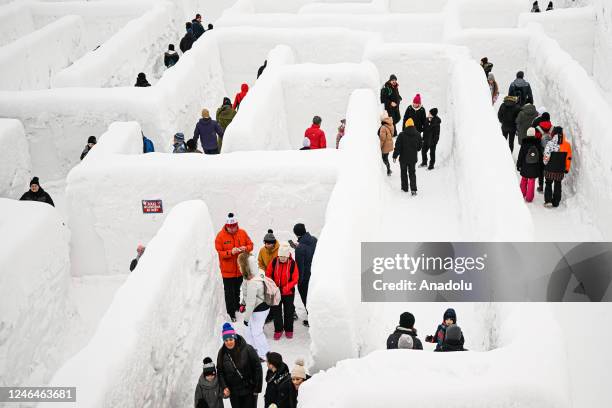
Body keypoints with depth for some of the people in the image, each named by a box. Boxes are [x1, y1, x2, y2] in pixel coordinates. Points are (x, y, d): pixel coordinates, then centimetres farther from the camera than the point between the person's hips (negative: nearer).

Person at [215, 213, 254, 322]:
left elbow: (250, 245, 3)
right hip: (227, 271, -3)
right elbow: (219, 252, -14)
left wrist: (245, 248, -20)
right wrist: (231, 252, -30)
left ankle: (237, 305, 43)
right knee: (229, 292, 5)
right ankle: (231, 313, 16)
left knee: (237, 290, 22)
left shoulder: (242, 233, -3)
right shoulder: (220, 236, -13)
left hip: (240, 269, 3)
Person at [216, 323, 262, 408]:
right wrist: (224, 387, -8)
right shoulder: (222, 353, -4)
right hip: (233, 392, 3)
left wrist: (257, 388, -11)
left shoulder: (247, 349, -16)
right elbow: (220, 372, 5)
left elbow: (257, 368, -12)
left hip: (249, 390, -3)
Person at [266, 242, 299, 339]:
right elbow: (268, 275, 0)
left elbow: (295, 279, -14)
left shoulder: (292, 263, -16)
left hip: (289, 292, -1)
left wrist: (286, 288, -25)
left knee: (289, 311, 13)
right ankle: (278, 330, 26)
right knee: (276, 311, 11)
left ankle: (289, 330, 30)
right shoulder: (274, 262, -11)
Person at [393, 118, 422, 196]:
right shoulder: (417, 135, -3)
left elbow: (397, 146, -13)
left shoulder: (402, 135, -14)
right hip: (413, 158, 3)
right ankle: (413, 189, -4)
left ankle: (405, 187, 23)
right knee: (412, 173, 8)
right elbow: (420, 145, 8)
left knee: (404, 173, 15)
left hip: (403, 158, -3)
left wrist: (395, 156, -3)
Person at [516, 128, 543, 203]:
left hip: (525, 167, 0)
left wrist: (518, 165, 5)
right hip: (535, 168, 0)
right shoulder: (538, 144, -7)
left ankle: (523, 194, 32)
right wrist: (540, 168, 11)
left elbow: (520, 156, -6)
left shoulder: (524, 144, -11)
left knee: (524, 180, 19)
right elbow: (541, 157, 1)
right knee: (532, 181, 6)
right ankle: (529, 198, 5)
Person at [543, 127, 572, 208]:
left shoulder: (550, 143, -16)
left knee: (548, 184, 12)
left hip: (550, 169, -3)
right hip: (560, 170, 3)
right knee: (558, 185, 15)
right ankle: (556, 202, 19)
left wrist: (545, 164, 7)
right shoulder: (567, 145, -5)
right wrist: (567, 168, 13)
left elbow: (546, 156, -13)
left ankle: (548, 201, 3)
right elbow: (569, 158, 2)